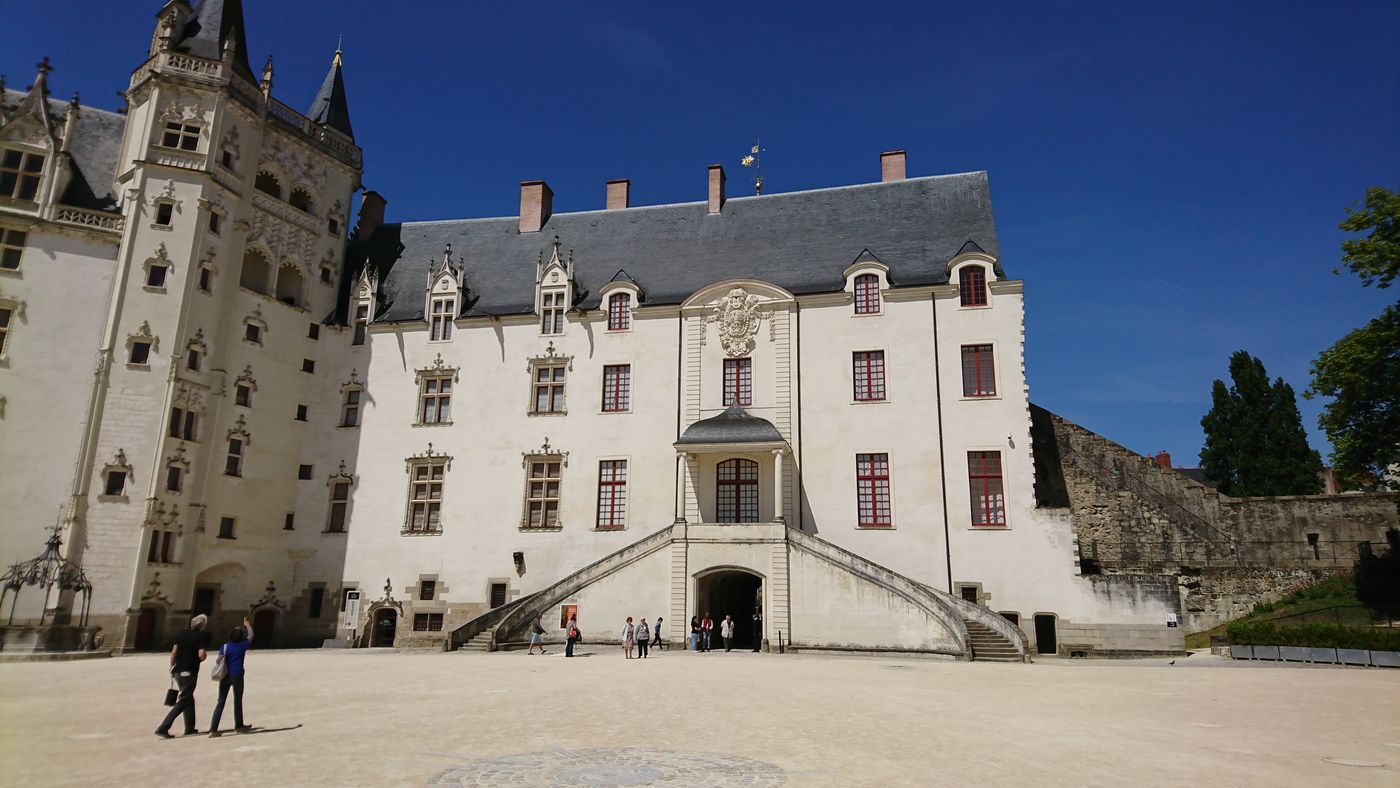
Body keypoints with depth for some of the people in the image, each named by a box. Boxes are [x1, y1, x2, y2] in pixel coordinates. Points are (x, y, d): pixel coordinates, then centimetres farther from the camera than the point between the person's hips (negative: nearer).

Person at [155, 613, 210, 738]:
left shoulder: (183, 634, 8)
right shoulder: (202, 636, -10)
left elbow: (173, 652, 6)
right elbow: (201, 655, -19)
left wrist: (172, 668, 14)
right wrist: (205, 656, 3)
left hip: (178, 671, 7)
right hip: (190, 673, -7)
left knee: (189, 699, 18)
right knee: (182, 702, 0)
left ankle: (190, 728, 23)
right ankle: (163, 728, -9)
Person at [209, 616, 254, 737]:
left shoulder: (224, 647, 0)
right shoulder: (243, 645, -4)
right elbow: (250, 635, 14)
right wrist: (247, 624, 28)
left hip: (225, 676, 2)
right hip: (237, 676, -2)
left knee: (221, 702, 3)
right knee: (238, 700, 14)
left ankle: (213, 730, -6)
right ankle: (238, 725, 27)